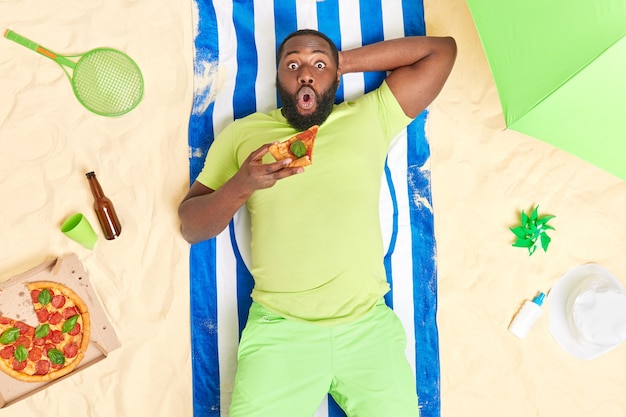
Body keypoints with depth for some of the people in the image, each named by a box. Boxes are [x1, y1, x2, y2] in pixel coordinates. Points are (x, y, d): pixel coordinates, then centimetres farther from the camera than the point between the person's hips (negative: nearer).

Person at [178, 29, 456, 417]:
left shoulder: (370, 118, 7)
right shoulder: (242, 133, 8)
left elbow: (442, 48, 10)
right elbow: (190, 226, 7)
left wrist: (344, 61, 8)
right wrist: (241, 186, -13)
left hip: (369, 326, 1)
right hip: (279, 329, 0)